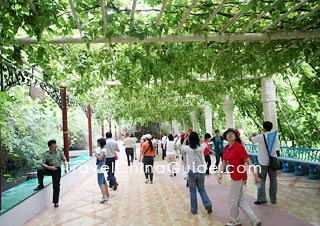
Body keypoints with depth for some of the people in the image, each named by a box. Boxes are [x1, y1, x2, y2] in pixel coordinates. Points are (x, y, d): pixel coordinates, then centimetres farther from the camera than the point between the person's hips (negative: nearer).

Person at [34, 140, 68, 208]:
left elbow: (65, 160, 8)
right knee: (40, 170, -27)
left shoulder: (60, 152, 7)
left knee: (56, 186, -3)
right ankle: (41, 185, -5)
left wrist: (66, 168, -8)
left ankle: (56, 202, 10)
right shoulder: (46, 154, 2)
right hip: (49, 169, 0)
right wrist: (49, 167, -21)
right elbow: (43, 164, -4)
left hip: (57, 170, 0)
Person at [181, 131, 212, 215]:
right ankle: (208, 204, -1)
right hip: (201, 171, 2)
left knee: (193, 191, 11)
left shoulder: (188, 148, -11)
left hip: (191, 172, -2)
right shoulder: (201, 147, -5)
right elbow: (204, 143, 20)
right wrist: (196, 137, 27)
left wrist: (186, 138, 25)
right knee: (202, 189, 18)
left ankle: (194, 209, 18)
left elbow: (182, 146, 13)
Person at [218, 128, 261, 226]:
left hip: (239, 176, -8)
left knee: (232, 199, 6)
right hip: (234, 176, 8)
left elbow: (249, 162, -15)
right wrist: (220, 173, -3)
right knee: (240, 201, 14)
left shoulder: (239, 147, -16)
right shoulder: (226, 148, 7)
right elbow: (224, 162, 10)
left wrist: (255, 176, -16)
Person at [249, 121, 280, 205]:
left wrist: (254, 135, 22)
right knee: (273, 180, 11)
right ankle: (273, 199, 19)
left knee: (262, 180, 5)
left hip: (263, 162, -4)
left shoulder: (261, 136, -12)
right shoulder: (275, 136, 2)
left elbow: (250, 139, 3)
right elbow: (277, 150, 8)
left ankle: (261, 198, 2)